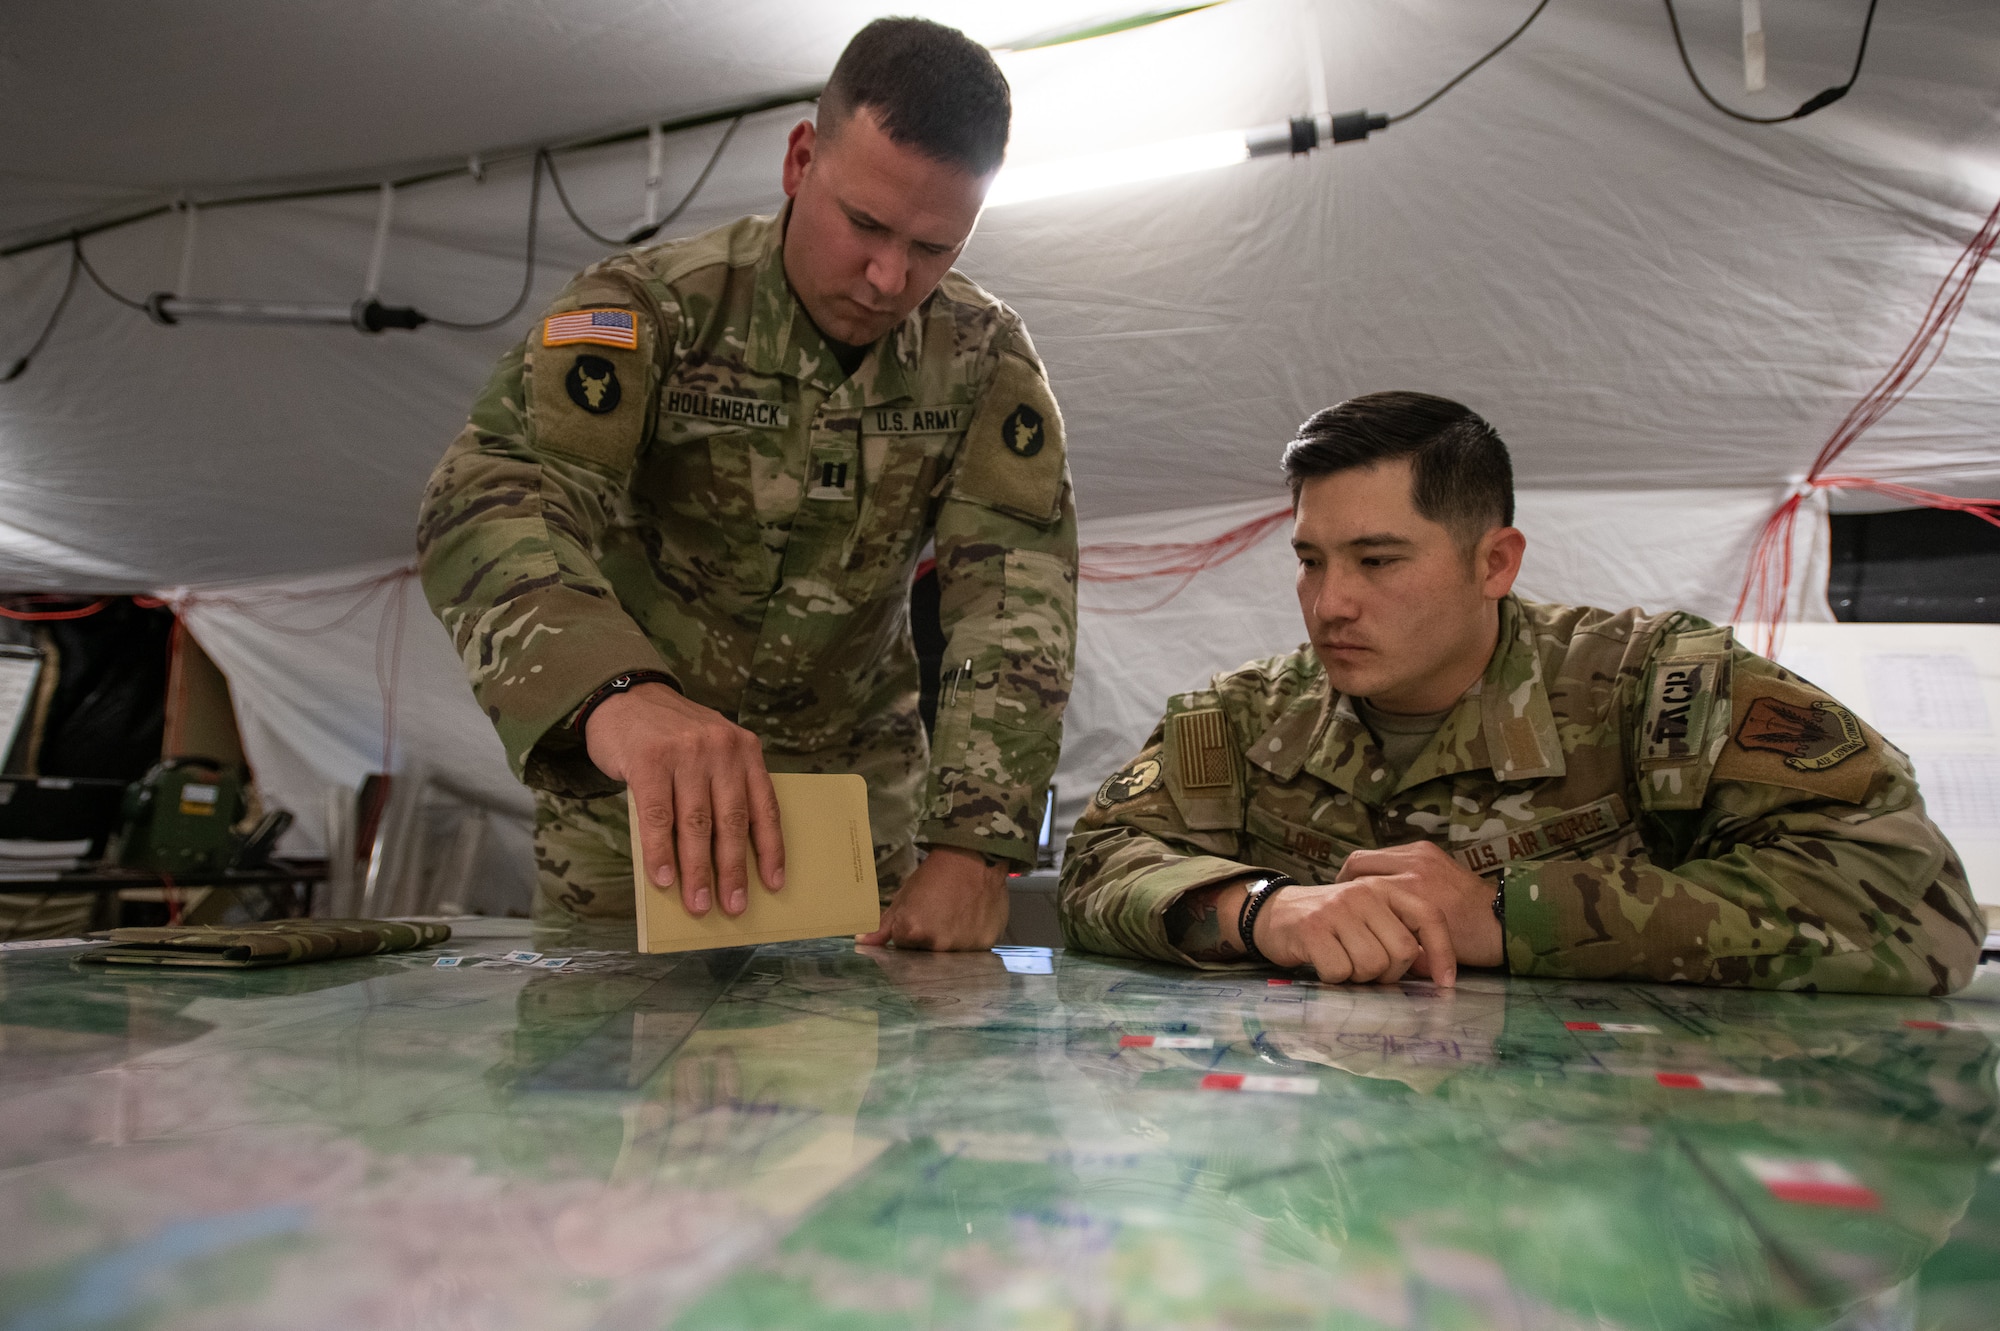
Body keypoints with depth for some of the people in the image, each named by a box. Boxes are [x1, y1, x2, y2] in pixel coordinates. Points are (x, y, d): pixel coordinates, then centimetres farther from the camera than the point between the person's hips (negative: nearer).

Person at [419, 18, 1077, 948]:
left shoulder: (984, 357, -6)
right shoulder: (650, 306, -15)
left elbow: (1017, 588, -17)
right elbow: (490, 496, -30)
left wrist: (973, 844, -31)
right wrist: (615, 689, -52)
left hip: (861, 786, 2)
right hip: (633, 787, -1)